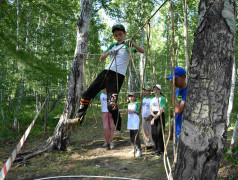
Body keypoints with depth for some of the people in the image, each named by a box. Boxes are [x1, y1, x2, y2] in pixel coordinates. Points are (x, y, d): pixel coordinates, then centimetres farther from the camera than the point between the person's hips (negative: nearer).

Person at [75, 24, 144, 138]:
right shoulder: (112, 46, 21)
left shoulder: (127, 45, 5)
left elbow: (142, 51, -11)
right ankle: (79, 118, 23)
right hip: (107, 71, 6)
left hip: (118, 75, -6)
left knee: (111, 104, -18)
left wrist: (132, 44, -28)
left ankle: (118, 130, -6)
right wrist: (108, 53, 1)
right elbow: (101, 59, 21)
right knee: (87, 94, 5)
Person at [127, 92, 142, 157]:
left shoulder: (136, 104, -4)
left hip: (136, 121, -7)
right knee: (131, 136, 11)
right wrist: (127, 111, 4)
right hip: (130, 121, 7)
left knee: (136, 136, -11)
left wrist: (133, 111, -21)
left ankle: (139, 150, -8)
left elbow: (138, 112, -7)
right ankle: (134, 149, 23)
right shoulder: (129, 104, 17)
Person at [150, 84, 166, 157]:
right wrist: (153, 115, -8)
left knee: (160, 134, -9)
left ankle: (161, 150, -2)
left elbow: (161, 110, -11)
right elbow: (151, 110, 14)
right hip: (153, 116, 6)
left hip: (160, 117, -6)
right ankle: (156, 149, 14)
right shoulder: (153, 99, 17)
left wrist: (155, 118, -14)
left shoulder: (162, 98, -4)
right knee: (154, 134, 4)